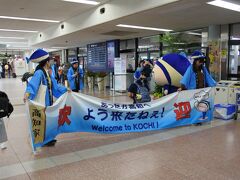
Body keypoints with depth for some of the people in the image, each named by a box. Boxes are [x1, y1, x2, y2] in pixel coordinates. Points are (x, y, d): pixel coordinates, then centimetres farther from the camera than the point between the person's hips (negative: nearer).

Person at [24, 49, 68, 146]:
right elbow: (33, 83, -36)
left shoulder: (47, 73, 8)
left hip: (48, 99, 9)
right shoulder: (39, 72, -19)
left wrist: (65, 89, 25)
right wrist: (27, 93, -53)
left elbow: (54, 84, 19)